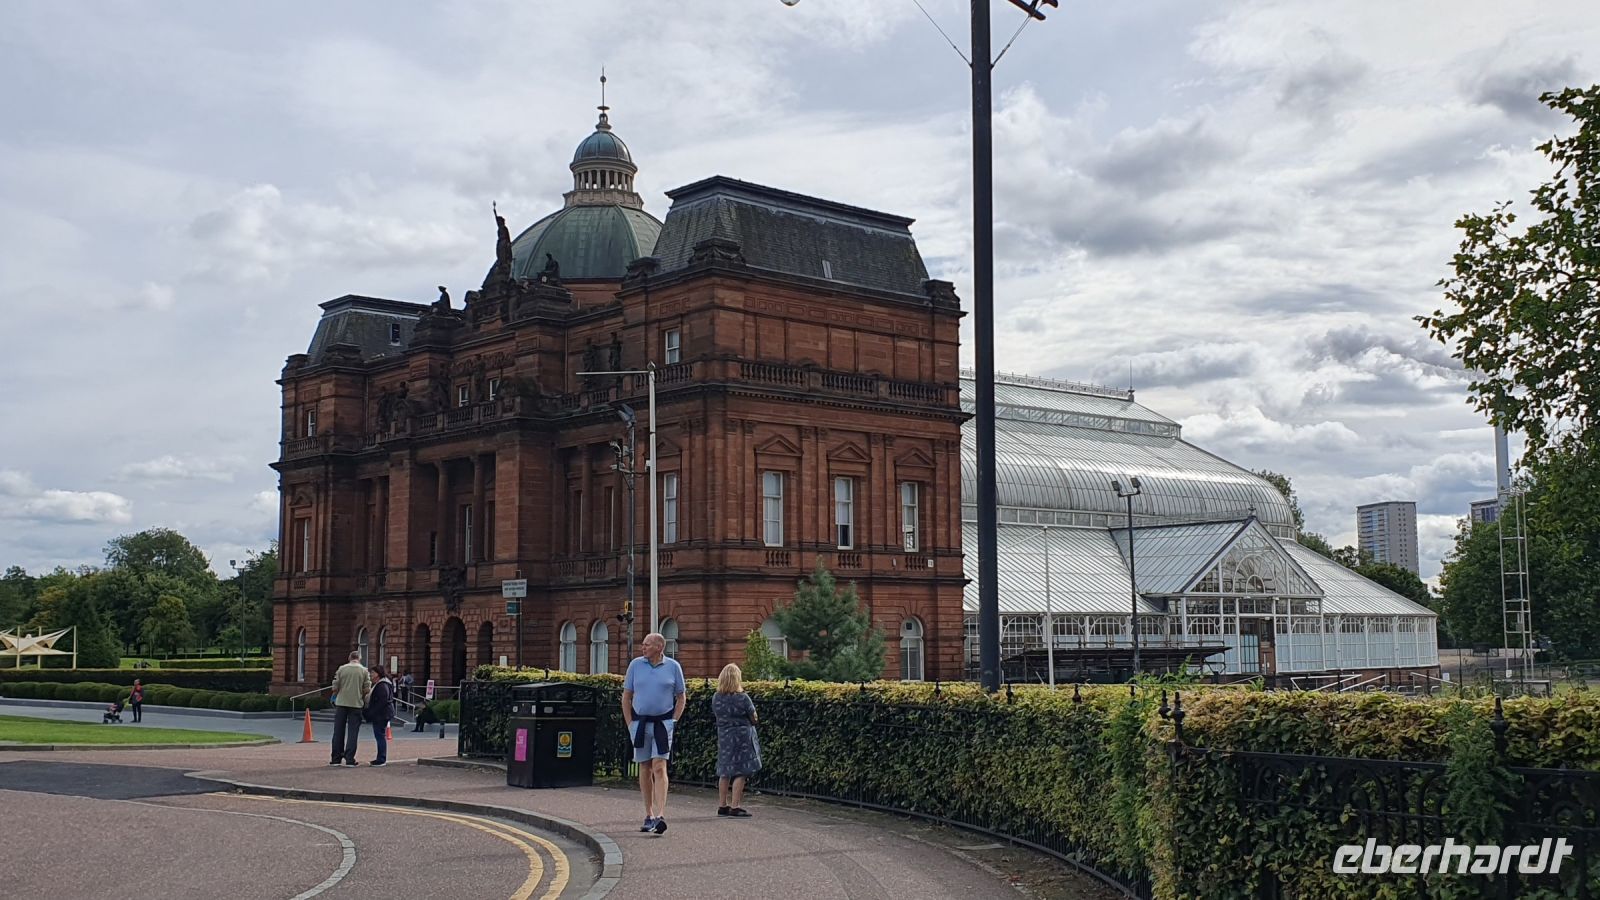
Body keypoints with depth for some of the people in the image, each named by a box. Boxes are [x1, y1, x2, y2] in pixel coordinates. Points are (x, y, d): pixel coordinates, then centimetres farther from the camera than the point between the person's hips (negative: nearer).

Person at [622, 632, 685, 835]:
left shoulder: (673, 667, 1)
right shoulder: (636, 665, 5)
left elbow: (681, 697, 8)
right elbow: (626, 697, 10)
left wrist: (673, 722, -2)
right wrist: (630, 724, 2)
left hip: (663, 722, -3)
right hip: (640, 722, 3)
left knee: (659, 767, -12)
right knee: (645, 768, 9)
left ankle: (660, 816, -19)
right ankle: (649, 814, 20)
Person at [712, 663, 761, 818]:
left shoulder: (716, 699, -1)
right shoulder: (743, 698, -16)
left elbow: (718, 717, 8)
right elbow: (753, 718, -7)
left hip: (724, 736, 6)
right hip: (742, 737, -6)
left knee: (725, 773, 13)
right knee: (740, 773, -3)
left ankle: (722, 806, 20)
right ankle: (735, 807, -5)